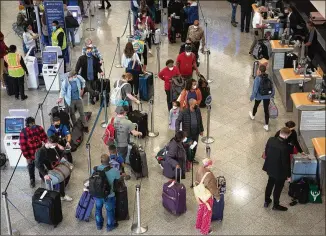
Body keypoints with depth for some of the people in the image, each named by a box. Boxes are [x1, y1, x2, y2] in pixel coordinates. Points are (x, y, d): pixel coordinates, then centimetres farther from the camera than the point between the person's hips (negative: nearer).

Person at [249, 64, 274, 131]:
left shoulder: (258, 78, -26)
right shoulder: (268, 77, -11)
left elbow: (255, 89, -24)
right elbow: (272, 87, -3)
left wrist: (252, 97, -11)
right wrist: (272, 95, 14)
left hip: (259, 96, -3)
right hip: (267, 96, 3)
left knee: (256, 106, 27)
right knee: (266, 110, 11)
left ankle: (253, 116, 57)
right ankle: (266, 126, 15)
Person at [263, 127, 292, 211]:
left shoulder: (271, 140, -15)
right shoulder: (284, 148, -33)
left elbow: (266, 152, 2)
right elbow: (286, 163, -23)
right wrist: (288, 175, -8)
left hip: (270, 168, 6)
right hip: (279, 172, -6)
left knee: (270, 184, 28)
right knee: (278, 188, 17)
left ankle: (266, 201, 45)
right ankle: (276, 205, 37)